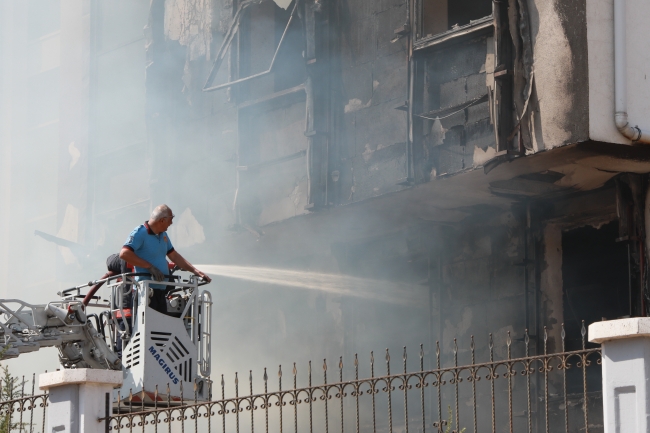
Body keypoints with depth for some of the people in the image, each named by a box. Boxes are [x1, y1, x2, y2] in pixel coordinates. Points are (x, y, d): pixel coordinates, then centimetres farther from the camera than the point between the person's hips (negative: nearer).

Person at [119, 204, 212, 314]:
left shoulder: (163, 235, 17)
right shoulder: (140, 233, -11)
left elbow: (174, 256, 27)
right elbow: (124, 253, -23)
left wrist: (195, 270, 19)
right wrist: (149, 267, -23)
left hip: (161, 290, 9)